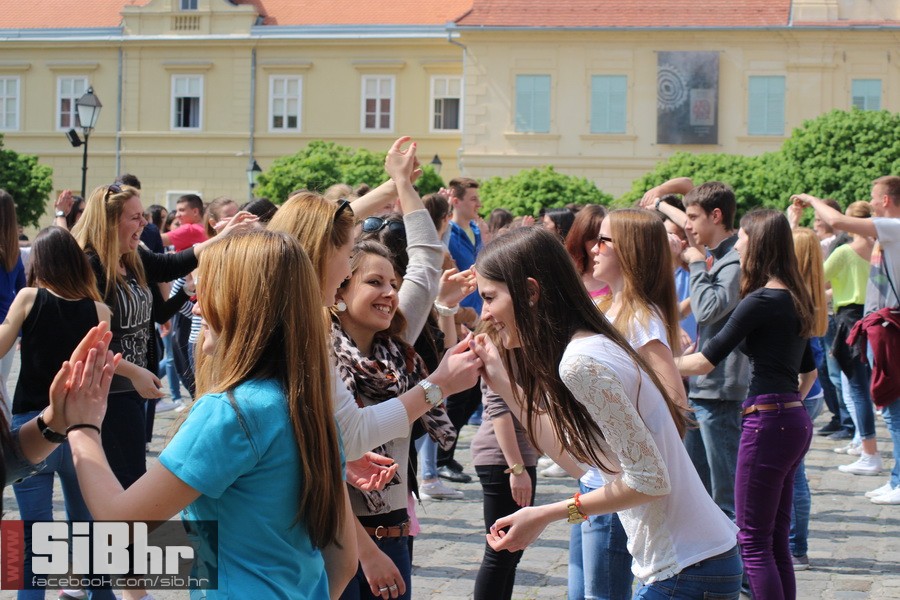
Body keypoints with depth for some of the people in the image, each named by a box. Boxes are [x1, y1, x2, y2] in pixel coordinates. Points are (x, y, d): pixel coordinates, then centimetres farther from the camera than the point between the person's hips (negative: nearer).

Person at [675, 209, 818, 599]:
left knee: (753, 541, -3)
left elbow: (705, 361, -14)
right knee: (776, 539, 14)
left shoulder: (762, 301, -14)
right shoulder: (794, 299, 13)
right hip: (794, 420, 9)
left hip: (767, 422, -9)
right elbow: (809, 371, 22)